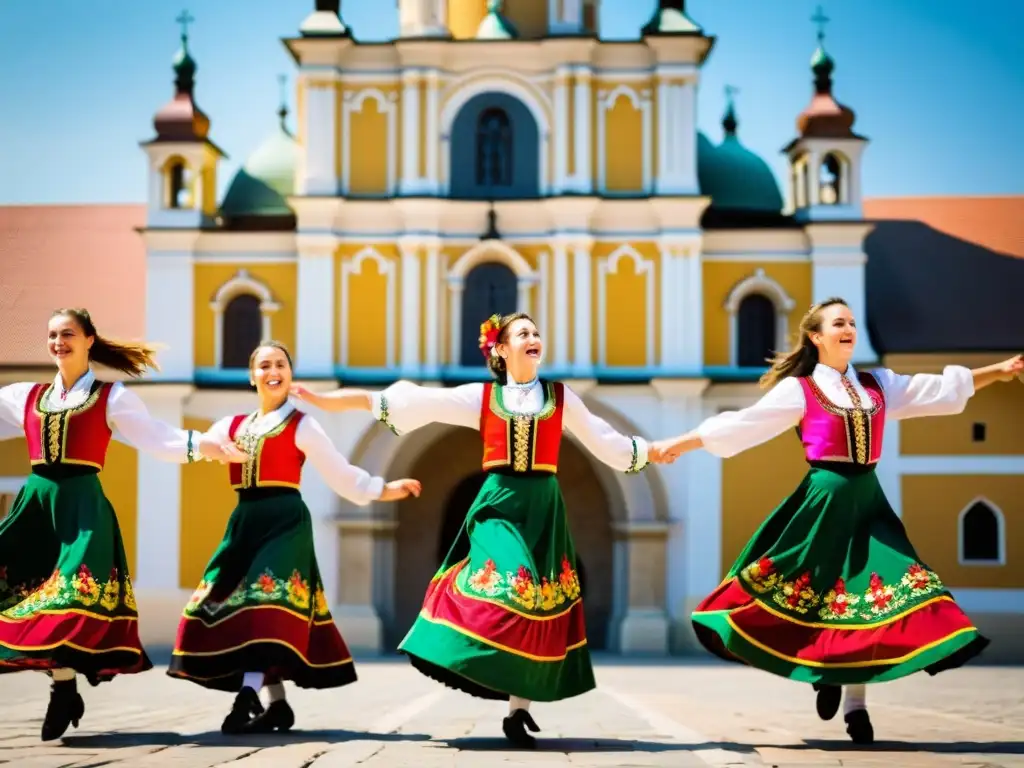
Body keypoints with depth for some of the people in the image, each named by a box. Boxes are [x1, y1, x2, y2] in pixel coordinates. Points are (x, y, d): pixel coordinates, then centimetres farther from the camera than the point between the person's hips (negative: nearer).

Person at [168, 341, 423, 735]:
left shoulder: (301, 425, 3)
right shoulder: (233, 426, 17)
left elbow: (339, 472, 3)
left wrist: (383, 489, -2)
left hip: (285, 520, -6)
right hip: (245, 521, 6)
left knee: (266, 602, -19)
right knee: (228, 603, 2)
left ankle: (247, 698, -27)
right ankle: (277, 704, 10)